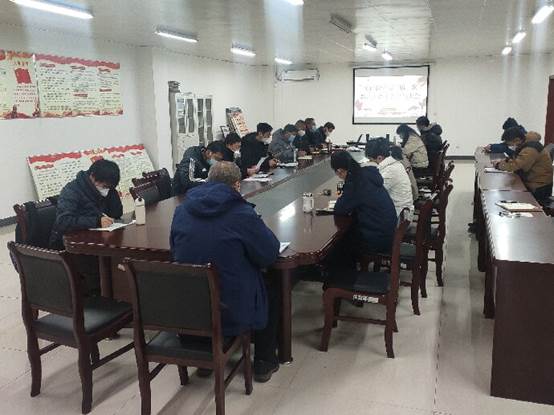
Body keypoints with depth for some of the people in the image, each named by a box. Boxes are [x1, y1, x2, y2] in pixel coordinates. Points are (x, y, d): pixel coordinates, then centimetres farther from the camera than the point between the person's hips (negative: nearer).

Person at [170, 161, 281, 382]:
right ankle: (264, 363, 31)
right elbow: (270, 255, -9)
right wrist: (258, 229, 11)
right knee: (272, 287, 23)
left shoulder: (181, 211, -1)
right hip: (233, 314, -5)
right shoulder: (242, 214, -17)